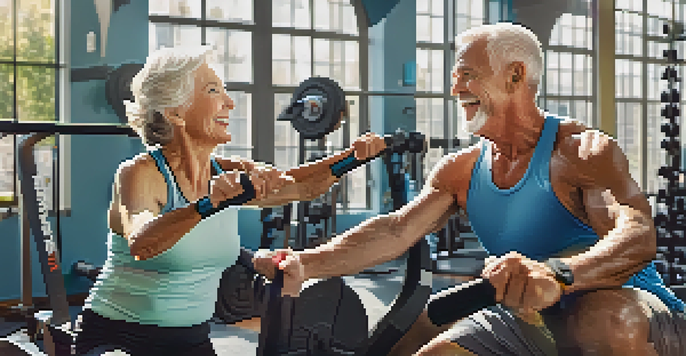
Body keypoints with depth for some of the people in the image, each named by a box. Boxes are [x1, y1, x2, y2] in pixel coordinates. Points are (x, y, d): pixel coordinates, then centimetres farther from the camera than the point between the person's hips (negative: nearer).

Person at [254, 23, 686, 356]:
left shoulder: (583, 151, -13)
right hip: (534, 320, 6)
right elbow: (396, 230, -4)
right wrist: (305, 264, -22)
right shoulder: (460, 171, 8)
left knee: (613, 321, -38)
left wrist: (556, 274, -51)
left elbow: (638, 235, -29)